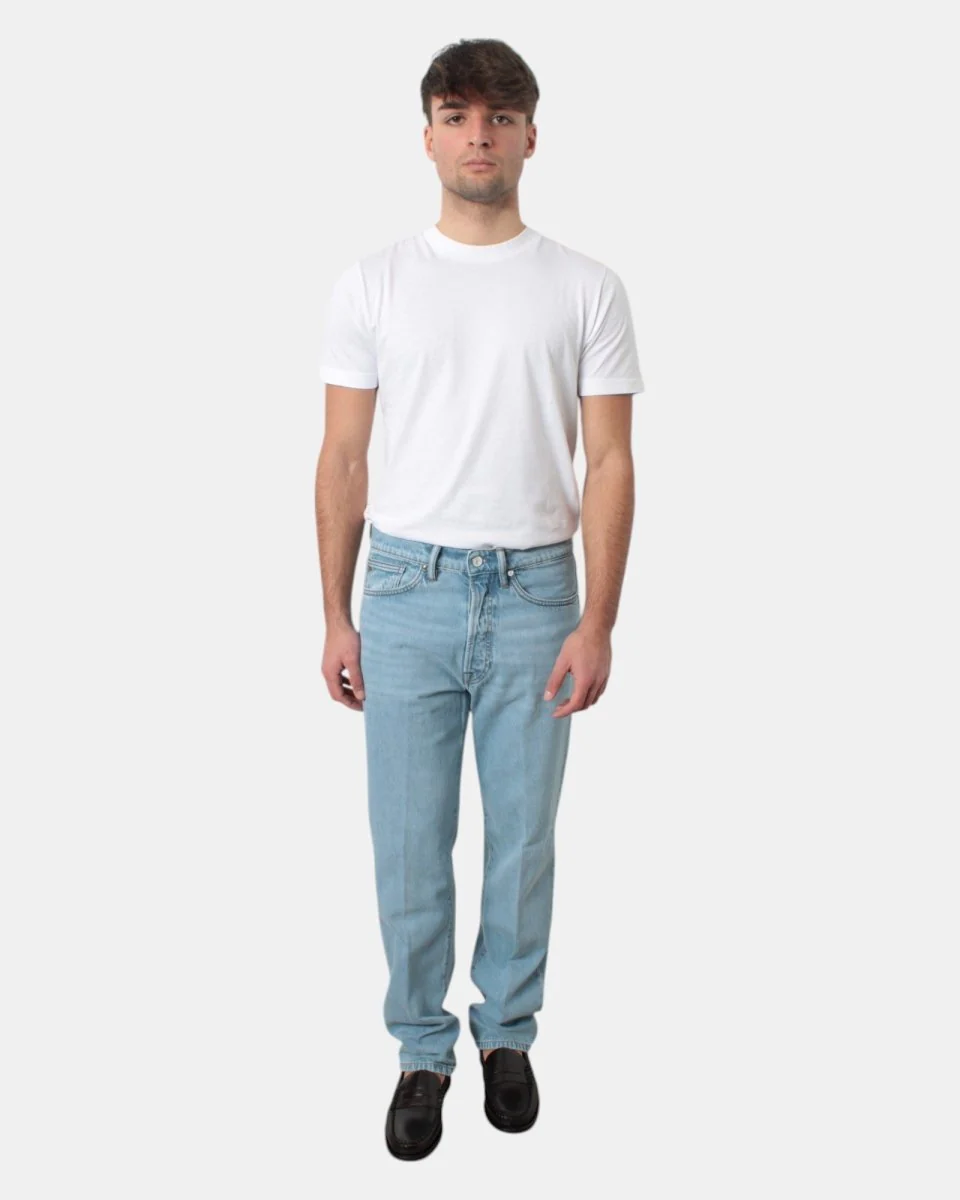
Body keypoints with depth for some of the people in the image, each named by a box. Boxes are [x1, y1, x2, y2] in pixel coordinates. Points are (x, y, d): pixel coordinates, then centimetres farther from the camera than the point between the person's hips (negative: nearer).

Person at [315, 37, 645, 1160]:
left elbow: (609, 461, -2)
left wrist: (597, 622, -9)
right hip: (410, 594, 0)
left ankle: (506, 1032, 32)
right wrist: (337, 619, 0)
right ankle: (423, 1050, 26)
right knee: (410, 845, 7)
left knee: (523, 839, 11)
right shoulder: (373, 283, 1)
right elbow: (342, 458, 3)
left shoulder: (586, 289, 0)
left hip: (535, 594, 0)